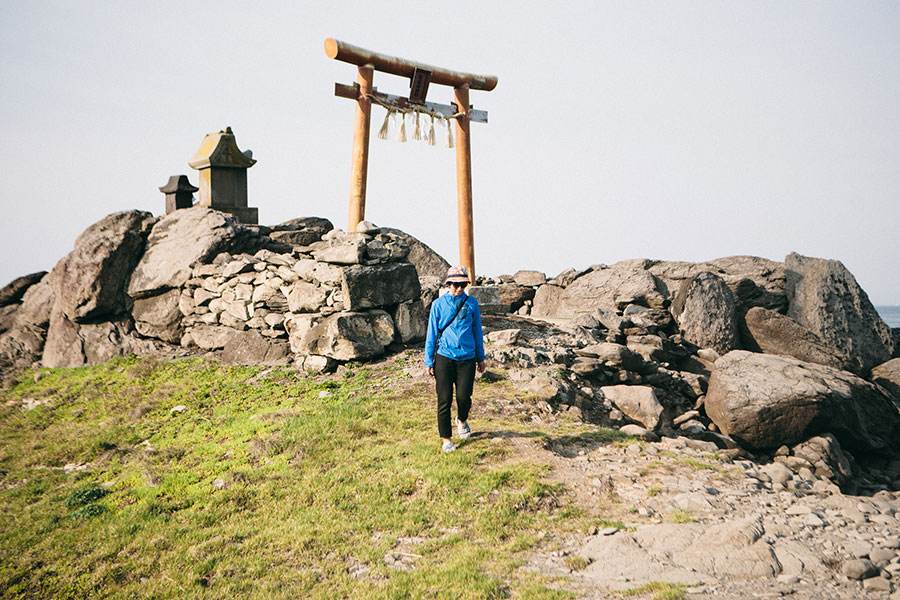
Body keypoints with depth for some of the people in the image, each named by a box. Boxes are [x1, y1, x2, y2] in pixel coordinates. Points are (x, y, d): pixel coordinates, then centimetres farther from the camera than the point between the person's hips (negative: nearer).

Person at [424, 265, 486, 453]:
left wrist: (481, 357, 17)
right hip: (444, 357, -1)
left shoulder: (472, 303, 5)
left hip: (467, 358, 1)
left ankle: (462, 421, 34)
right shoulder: (439, 304, 1)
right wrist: (429, 361, 5)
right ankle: (446, 439, 14)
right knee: (444, 400, 0)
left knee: (464, 397, -1)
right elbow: (432, 334, 5)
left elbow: (477, 331, 14)